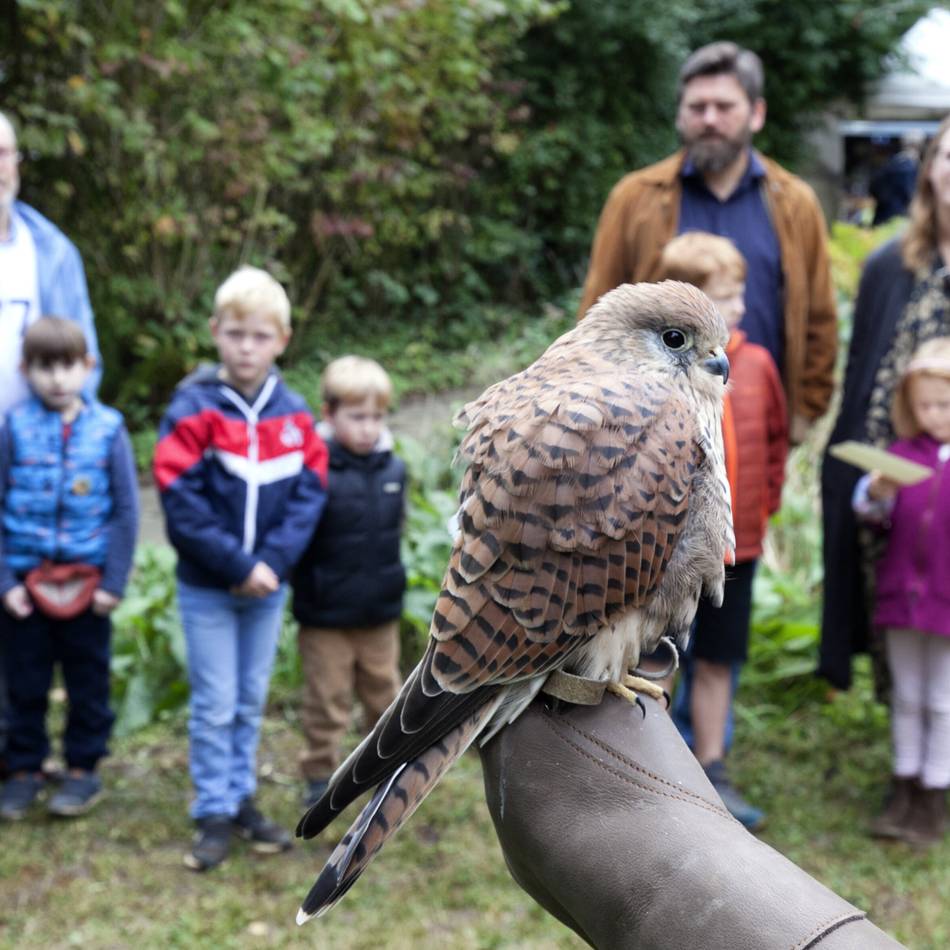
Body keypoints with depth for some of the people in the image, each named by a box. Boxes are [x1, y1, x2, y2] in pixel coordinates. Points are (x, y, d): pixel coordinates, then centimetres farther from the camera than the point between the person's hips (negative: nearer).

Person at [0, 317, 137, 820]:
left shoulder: (107, 427, -4)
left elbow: (126, 509, -1)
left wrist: (114, 581, -6)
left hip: (88, 580, 0)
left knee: (88, 680, 10)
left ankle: (83, 768, 25)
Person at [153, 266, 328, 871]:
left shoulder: (294, 414, -1)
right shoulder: (194, 409, -11)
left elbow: (310, 492, -3)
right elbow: (181, 500, -15)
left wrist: (273, 561, -15)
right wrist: (238, 565, -18)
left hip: (268, 587, 3)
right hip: (207, 588, -3)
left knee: (251, 701, 15)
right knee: (215, 705, 3)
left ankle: (242, 798, 28)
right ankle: (214, 815, 14)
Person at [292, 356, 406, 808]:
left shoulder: (393, 469, -1)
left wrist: (388, 580, 12)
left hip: (380, 612, 5)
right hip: (325, 616, -5)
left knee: (384, 696, 19)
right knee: (327, 702, 9)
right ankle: (319, 775, 25)